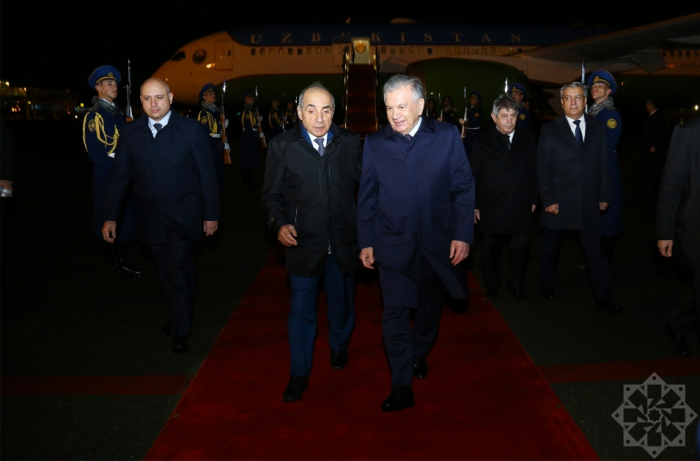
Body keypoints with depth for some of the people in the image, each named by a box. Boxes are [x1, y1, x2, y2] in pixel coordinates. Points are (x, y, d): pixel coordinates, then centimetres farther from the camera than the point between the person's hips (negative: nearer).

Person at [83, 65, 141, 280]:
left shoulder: (117, 112, 14)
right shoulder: (94, 115, -11)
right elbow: (94, 152, -18)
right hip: (108, 176, -8)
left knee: (123, 220, 13)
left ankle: (120, 262, 23)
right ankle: (114, 266, 12)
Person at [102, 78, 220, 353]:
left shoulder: (191, 129, -6)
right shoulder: (130, 133, 2)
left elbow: (207, 174, -4)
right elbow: (119, 176, 5)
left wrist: (211, 214, -4)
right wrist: (110, 217, 2)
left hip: (183, 214, -3)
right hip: (150, 215, 3)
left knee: (179, 272, -3)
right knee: (166, 272, 14)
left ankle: (181, 331, 13)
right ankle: (177, 314, 36)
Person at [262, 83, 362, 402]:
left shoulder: (350, 143, -2)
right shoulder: (283, 146, -5)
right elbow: (272, 194, -1)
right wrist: (280, 224, -17)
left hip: (343, 242, 2)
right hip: (303, 244, -2)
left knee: (342, 303, 21)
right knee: (301, 310, 7)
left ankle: (339, 348, 49)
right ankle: (299, 374, 24)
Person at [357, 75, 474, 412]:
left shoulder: (447, 136, -4)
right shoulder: (375, 143, -1)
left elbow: (463, 189, -2)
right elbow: (366, 197, 3)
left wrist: (462, 235, -8)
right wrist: (366, 242, 2)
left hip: (437, 243, 1)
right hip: (393, 245, 0)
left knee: (429, 308, 18)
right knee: (395, 315, -1)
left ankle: (419, 355, 45)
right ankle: (402, 388, 11)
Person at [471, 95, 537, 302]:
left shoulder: (527, 139, 3)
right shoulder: (484, 142, -3)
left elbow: (534, 172, 7)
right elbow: (475, 176, -3)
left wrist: (533, 199, 5)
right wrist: (475, 205, -4)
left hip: (521, 208, 2)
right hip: (492, 209, -1)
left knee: (520, 250, 8)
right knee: (491, 250, 12)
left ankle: (516, 284, 27)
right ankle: (492, 285, 29)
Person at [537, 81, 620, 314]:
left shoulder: (598, 127, 4)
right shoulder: (550, 130, -3)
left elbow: (603, 164, 6)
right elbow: (543, 169, -5)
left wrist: (604, 196, 2)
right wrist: (548, 200, -11)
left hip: (589, 202, 1)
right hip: (558, 201, -1)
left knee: (594, 250, 0)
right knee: (551, 246, 14)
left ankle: (603, 299, 4)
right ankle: (547, 285, 35)